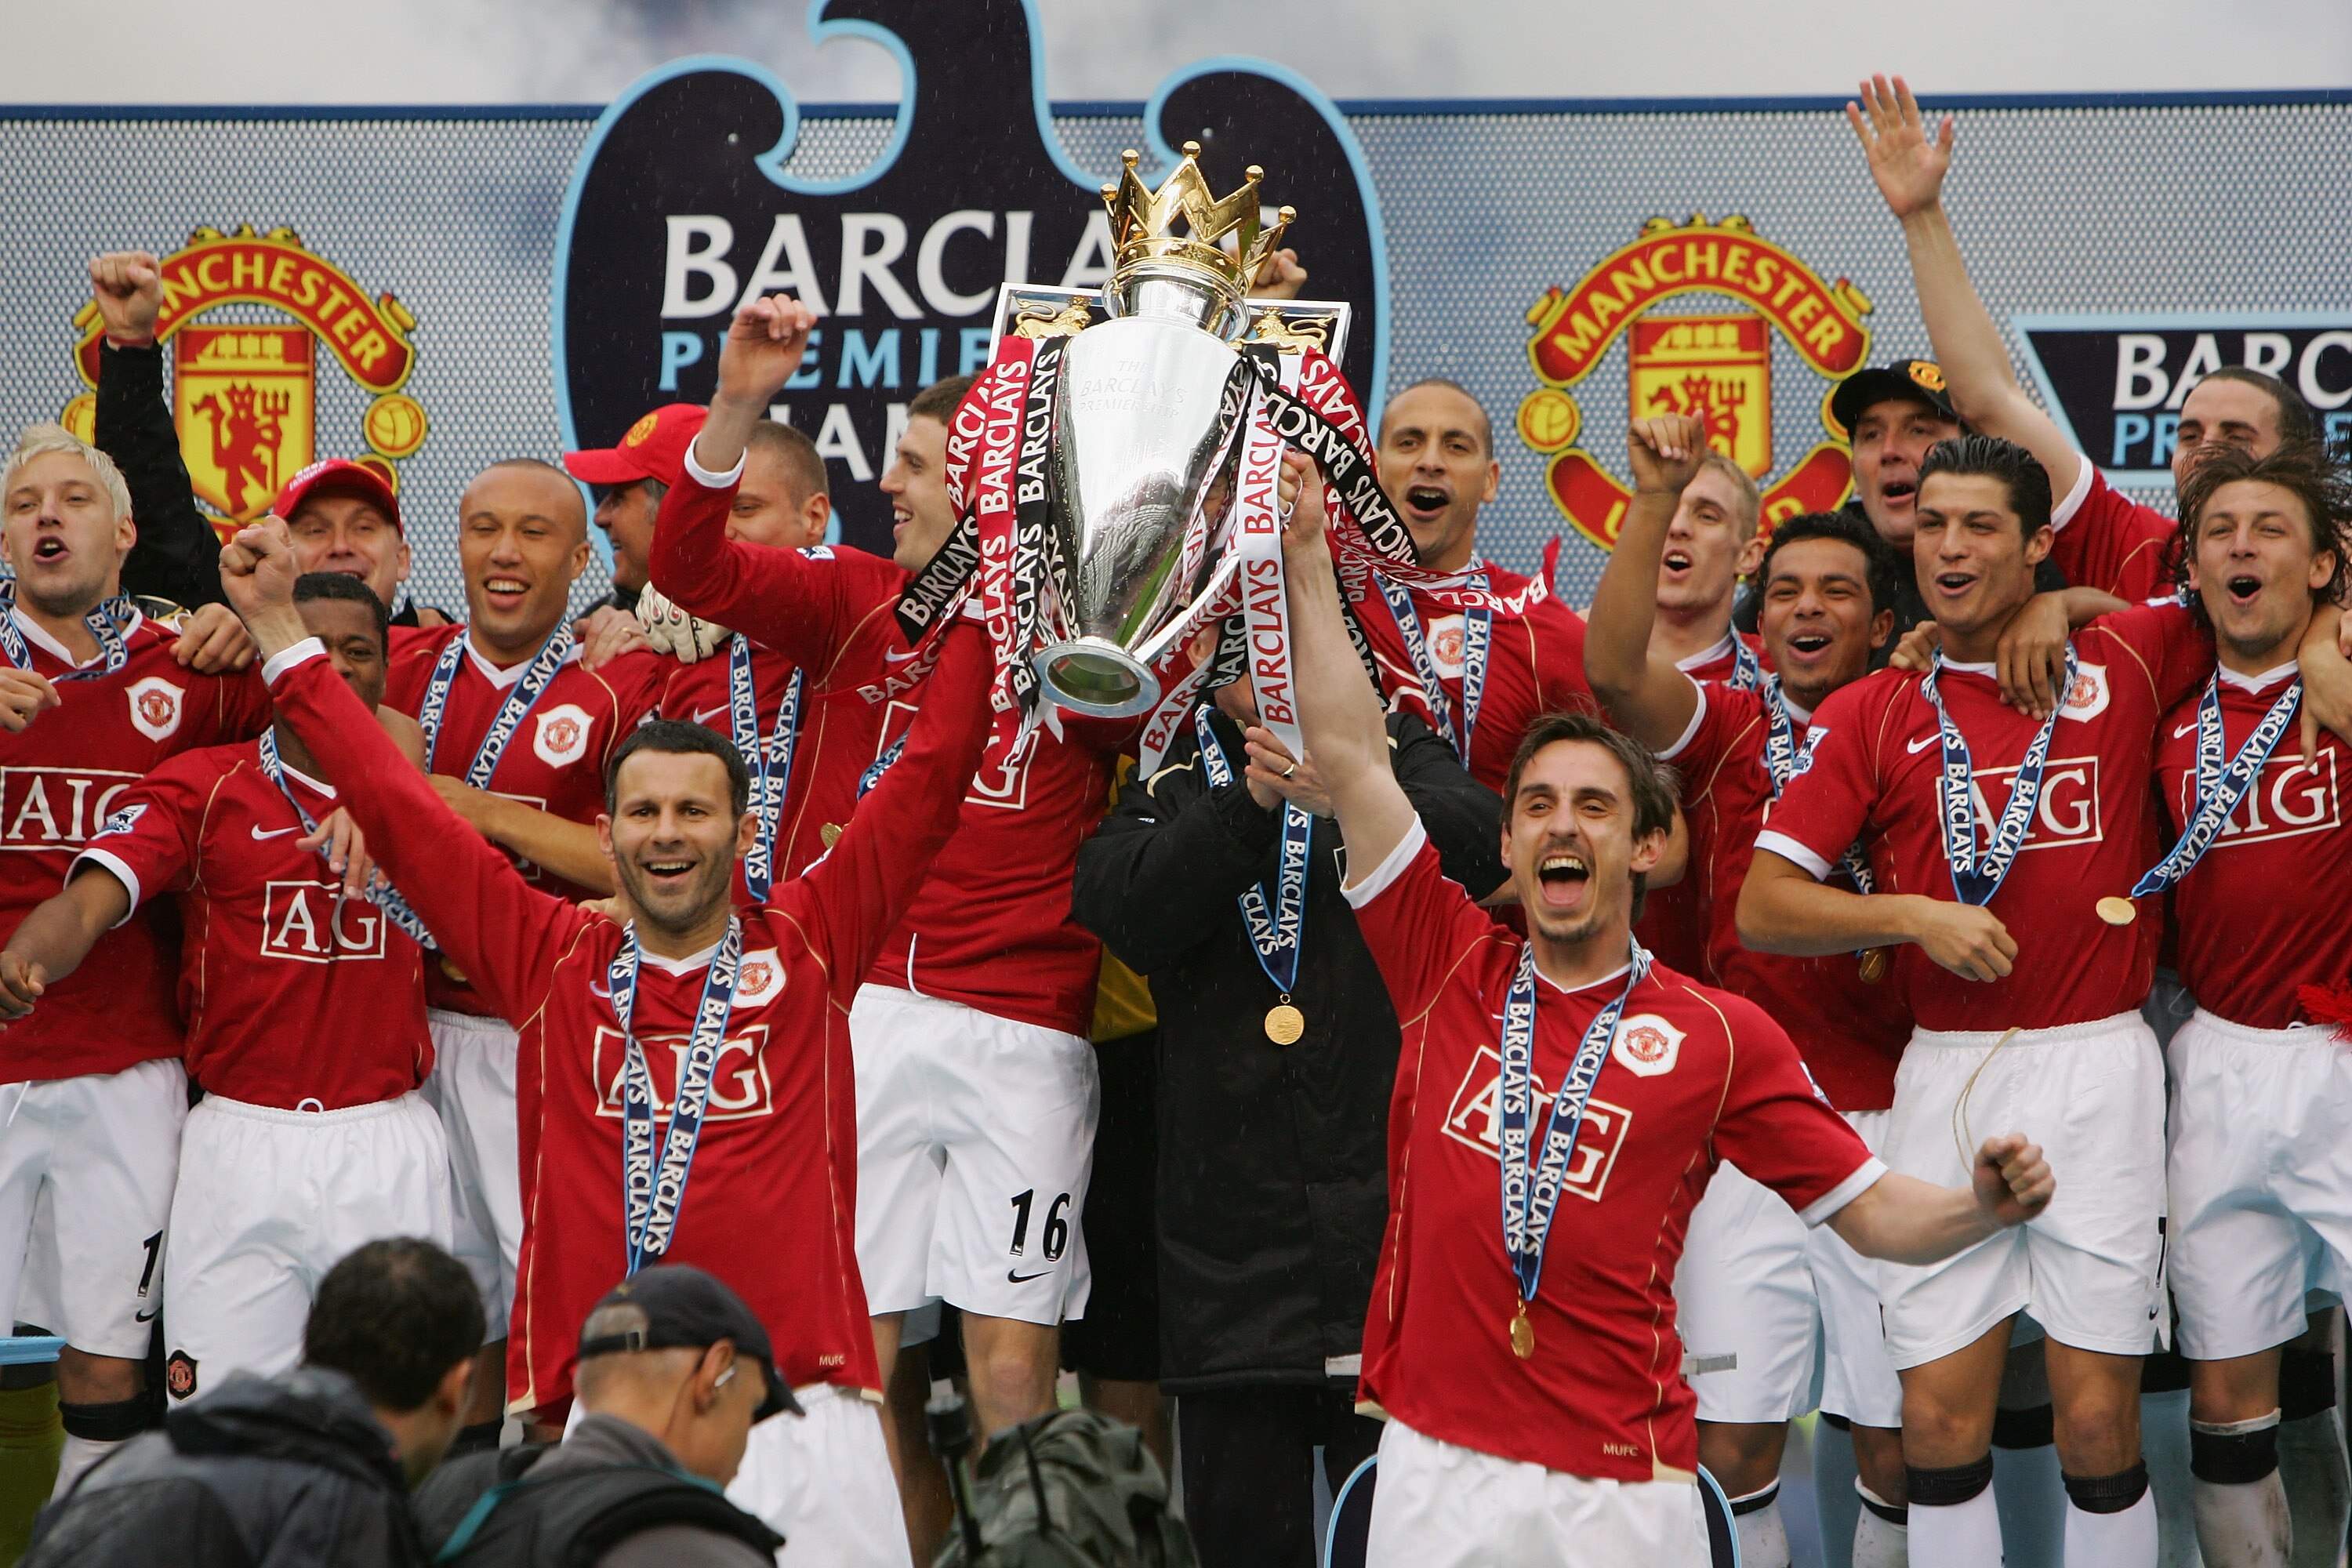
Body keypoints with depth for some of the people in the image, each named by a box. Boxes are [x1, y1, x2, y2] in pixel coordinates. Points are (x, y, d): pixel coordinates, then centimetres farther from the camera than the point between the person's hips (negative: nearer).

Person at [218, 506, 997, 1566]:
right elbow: (396, 808, 14)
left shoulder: (807, 947, 10)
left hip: (800, 1409, 0)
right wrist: (279, 630, 16)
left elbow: (932, 775, 11)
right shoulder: (551, 958, 11)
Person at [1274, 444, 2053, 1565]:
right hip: (1431, 1472, 1)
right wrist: (1306, 553, 4)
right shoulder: (1451, 968, 8)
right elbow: (1350, 755, 6)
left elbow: (1877, 1215, 4)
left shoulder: (1721, 1038, 3)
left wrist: (1987, 1205, -17)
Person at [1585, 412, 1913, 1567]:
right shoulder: (1725, 728, 5)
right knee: (1731, 1440, -5)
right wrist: (1657, 500, -21)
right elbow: (1613, 665, -11)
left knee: (1902, 1441, 2)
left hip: (1894, 1125, 1)